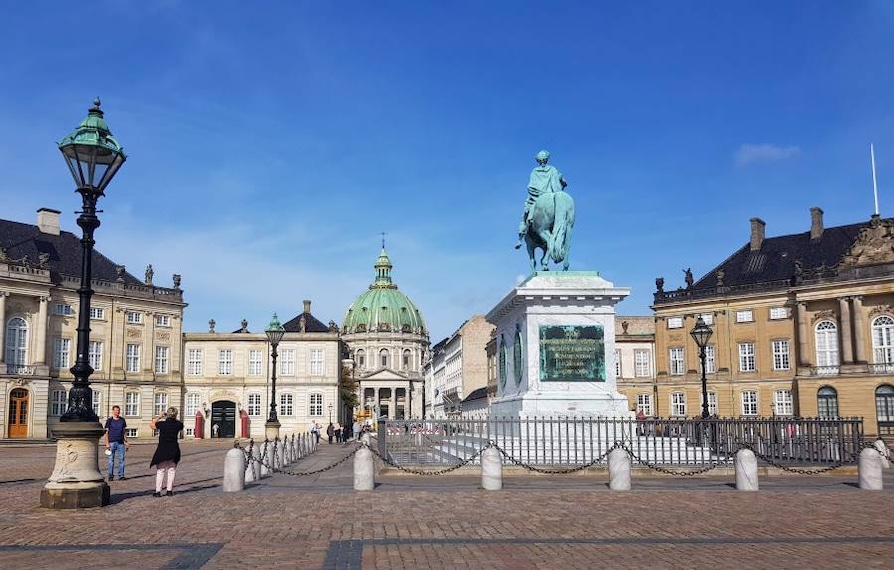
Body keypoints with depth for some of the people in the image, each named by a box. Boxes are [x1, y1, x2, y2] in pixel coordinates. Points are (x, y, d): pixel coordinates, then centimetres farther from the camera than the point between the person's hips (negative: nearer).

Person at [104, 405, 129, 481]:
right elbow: (106, 433, 2)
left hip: (121, 442, 2)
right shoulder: (109, 420, 3)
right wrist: (107, 443, -6)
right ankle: (111, 476, 7)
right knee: (111, 460, 0)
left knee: (121, 459, -1)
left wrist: (126, 442, 10)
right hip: (112, 442, -2)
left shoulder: (122, 420, 12)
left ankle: (121, 475, 4)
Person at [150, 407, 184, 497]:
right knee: (171, 470, 13)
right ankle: (169, 490, 15)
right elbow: (181, 427, 19)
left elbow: (151, 425, 9)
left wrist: (159, 417, 13)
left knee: (160, 471, 5)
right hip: (174, 449, 2)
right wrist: (175, 419, 16)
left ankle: (158, 491, 2)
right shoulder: (178, 424, -6)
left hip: (162, 449, -2)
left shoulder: (162, 423, -10)